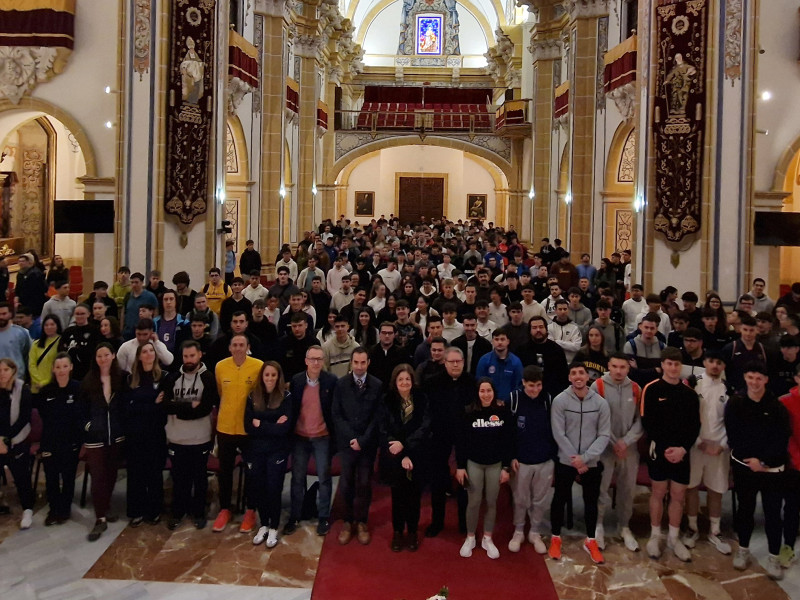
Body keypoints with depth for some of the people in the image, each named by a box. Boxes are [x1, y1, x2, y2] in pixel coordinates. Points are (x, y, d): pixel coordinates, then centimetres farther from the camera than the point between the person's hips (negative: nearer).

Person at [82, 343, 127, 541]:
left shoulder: (122, 378, -2)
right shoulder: (88, 381, -1)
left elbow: (127, 405, 4)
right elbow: (82, 408, 4)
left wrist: (124, 427, -2)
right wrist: (87, 425, -7)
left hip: (116, 435, 1)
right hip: (95, 437, -1)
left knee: (111, 474, 12)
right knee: (98, 476, -4)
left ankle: (105, 509, 29)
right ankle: (100, 519, 0)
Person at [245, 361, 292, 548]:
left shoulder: (286, 397, -8)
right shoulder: (253, 396, 1)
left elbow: (284, 428, -16)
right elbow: (248, 426, -7)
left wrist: (261, 424, -12)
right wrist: (272, 426, -16)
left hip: (277, 451, -3)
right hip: (256, 450, 3)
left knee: (274, 489, 2)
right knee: (257, 489, 8)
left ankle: (273, 528, 20)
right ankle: (263, 525, 28)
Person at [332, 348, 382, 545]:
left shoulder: (377, 386, -2)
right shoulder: (341, 384, 0)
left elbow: (377, 416, -3)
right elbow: (336, 414, -1)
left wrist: (362, 440, -9)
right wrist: (351, 438, -10)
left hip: (368, 443, 0)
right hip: (346, 442, 0)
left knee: (364, 484, 5)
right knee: (347, 483, 3)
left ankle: (361, 522, 19)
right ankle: (348, 521, 18)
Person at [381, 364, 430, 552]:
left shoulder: (422, 399, -5)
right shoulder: (387, 400, -6)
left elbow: (425, 427, -10)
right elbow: (385, 432, -8)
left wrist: (404, 445, -20)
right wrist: (402, 457, -15)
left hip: (417, 455, 0)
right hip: (395, 457, 0)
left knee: (414, 494, 9)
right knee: (398, 494, 8)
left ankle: (412, 532, 25)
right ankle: (398, 532, 23)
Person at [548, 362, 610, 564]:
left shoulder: (601, 402, -4)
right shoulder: (560, 400, -9)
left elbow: (604, 435, -5)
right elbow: (559, 434, -10)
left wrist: (584, 458, -15)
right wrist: (575, 459, -13)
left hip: (592, 462, 2)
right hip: (566, 461, -1)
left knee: (591, 502, 12)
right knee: (560, 499, 10)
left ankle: (590, 541, 30)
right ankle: (556, 539, 27)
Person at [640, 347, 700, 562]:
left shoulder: (689, 393, 5)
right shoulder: (651, 389, -5)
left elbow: (695, 426, 4)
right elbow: (647, 422, -7)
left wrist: (683, 448, -10)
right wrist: (663, 447, -14)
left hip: (682, 452, 3)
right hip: (659, 450, -3)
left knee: (678, 495, 8)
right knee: (659, 492, 6)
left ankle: (673, 538, 21)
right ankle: (655, 537, 19)